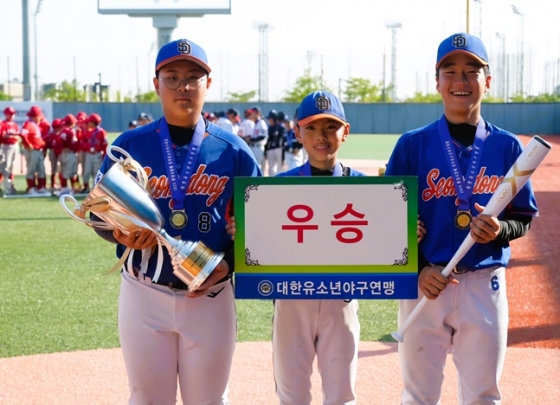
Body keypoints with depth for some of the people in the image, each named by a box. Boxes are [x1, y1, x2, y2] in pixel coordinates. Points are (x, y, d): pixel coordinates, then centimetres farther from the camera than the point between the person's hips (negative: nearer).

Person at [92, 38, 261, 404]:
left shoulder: (234, 151, -1)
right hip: (144, 294, 0)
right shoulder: (130, 145, 0)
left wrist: (229, 263, -13)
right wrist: (120, 235, -17)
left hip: (211, 296, 0)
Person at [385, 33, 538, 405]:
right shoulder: (413, 144, -1)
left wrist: (500, 230, -15)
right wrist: (417, 270, -13)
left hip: (485, 285, 1)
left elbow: (523, 218, 8)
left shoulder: (507, 147, 3)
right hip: (426, 282, -1)